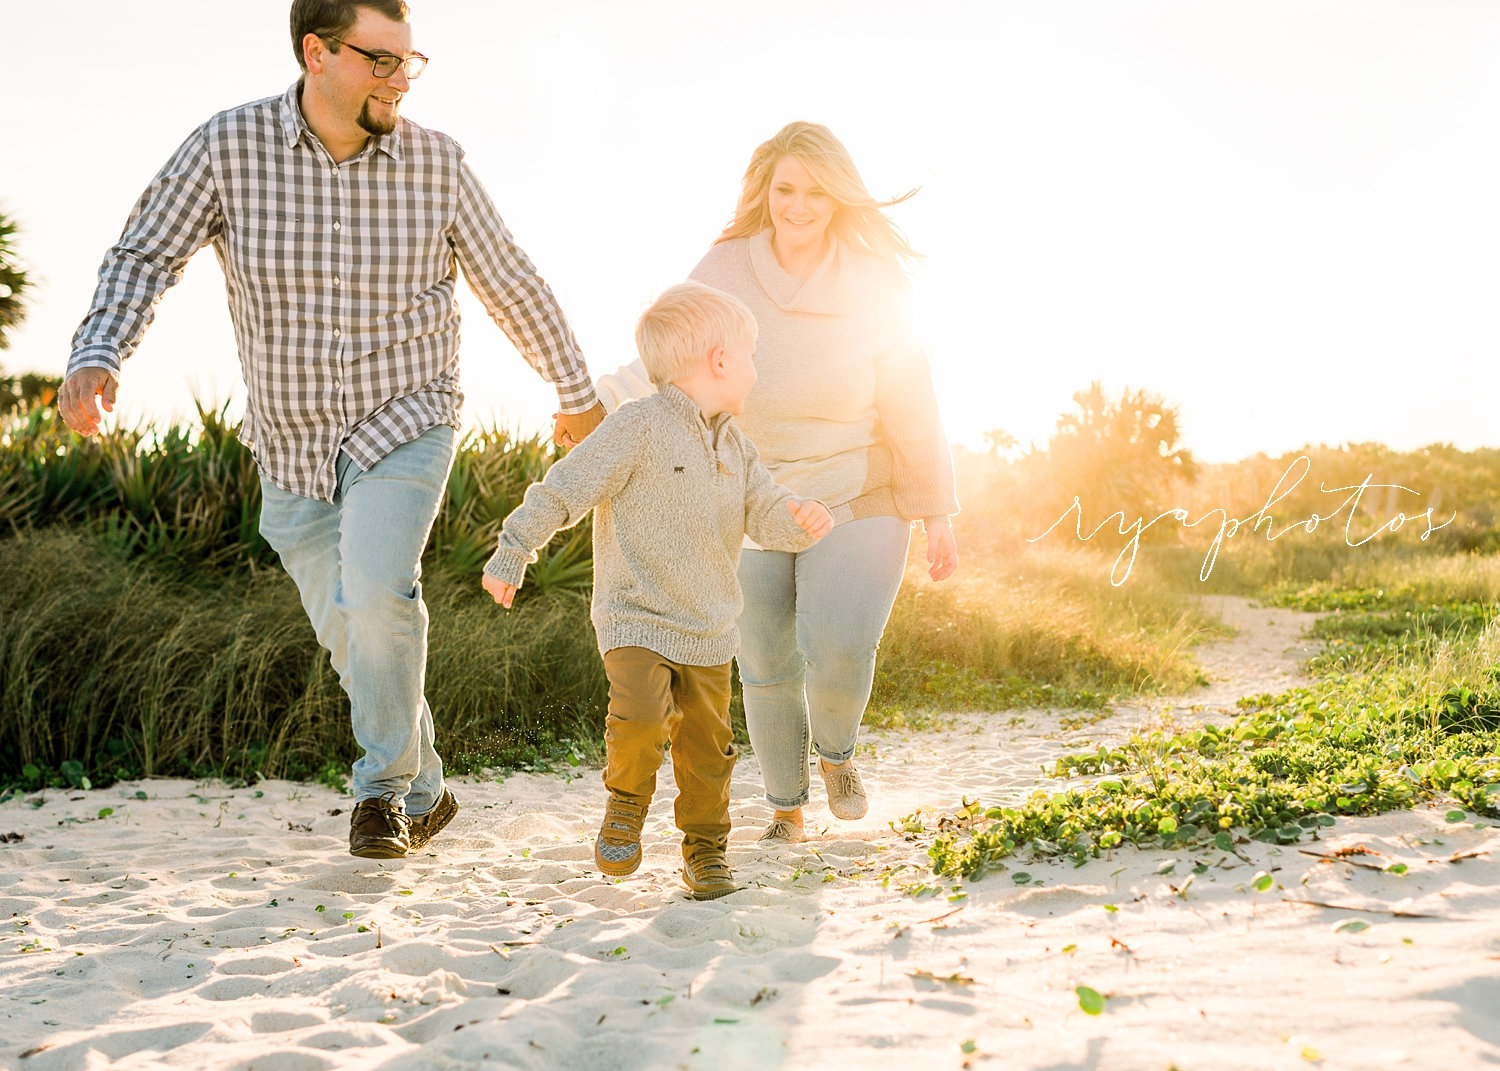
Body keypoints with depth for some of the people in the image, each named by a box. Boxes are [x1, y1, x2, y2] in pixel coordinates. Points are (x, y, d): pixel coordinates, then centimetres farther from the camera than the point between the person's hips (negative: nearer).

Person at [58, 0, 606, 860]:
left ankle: (384, 788, -5)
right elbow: (146, 258, -11)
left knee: (378, 592, -26)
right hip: (295, 444, 2)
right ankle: (425, 794, 34)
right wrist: (97, 357, -31)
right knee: (352, 637, 12)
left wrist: (579, 395, 12)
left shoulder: (433, 162, -8)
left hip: (406, 424, -2)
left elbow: (511, 284, 3)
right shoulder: (229, 146, -10)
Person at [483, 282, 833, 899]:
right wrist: (512, 555, -11)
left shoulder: (736, 448, 10)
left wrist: (800, 520, -15)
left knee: (707, 744, 8)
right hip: (635, 619, -6)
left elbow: (765, 515, 8)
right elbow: (563, 490, -12)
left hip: (709, 630, 6)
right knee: (642, 712, -25)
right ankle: (627, 802, 4)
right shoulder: (638, 428, -14)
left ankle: (705, 852, 26)